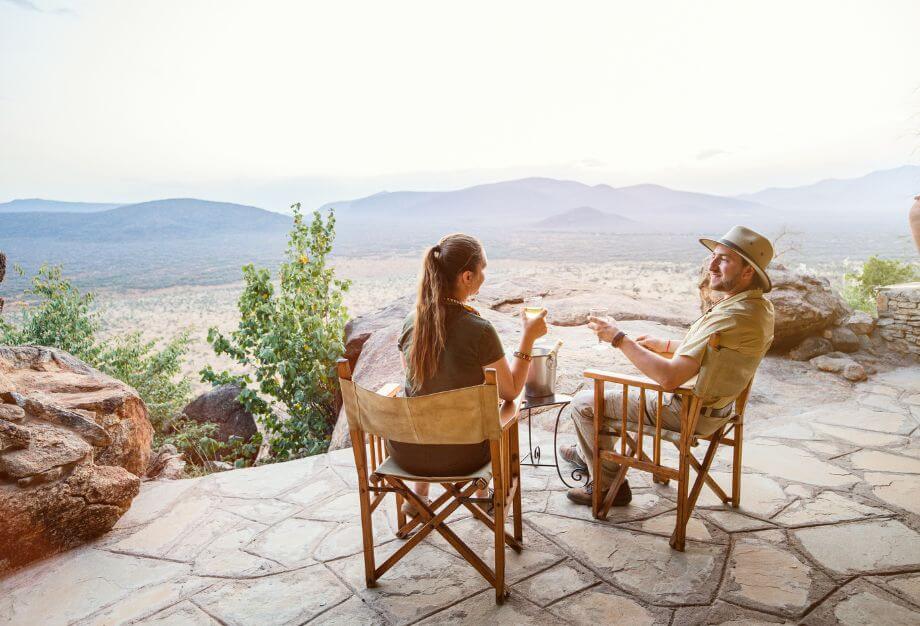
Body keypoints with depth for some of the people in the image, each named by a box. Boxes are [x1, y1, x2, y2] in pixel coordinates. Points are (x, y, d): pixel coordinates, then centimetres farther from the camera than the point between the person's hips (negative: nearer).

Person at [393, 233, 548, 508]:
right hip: (457, 457, -3)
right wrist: (528, 338, -3)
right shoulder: (479, 330, -21)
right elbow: (510, 391, -8)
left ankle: (418, 495, 40)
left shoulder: (412, 320, -7)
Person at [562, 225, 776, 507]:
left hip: (686, 413, -10)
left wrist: (619, 338, -27)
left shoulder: (733, 317, -32)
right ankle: (588, 452, 46)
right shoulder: (760, 305, 1)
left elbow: (670, 377, -35)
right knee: (610, 388, 27)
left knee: (584, 404, -3)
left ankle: (609, 485, 13)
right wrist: (665, 345, 13)